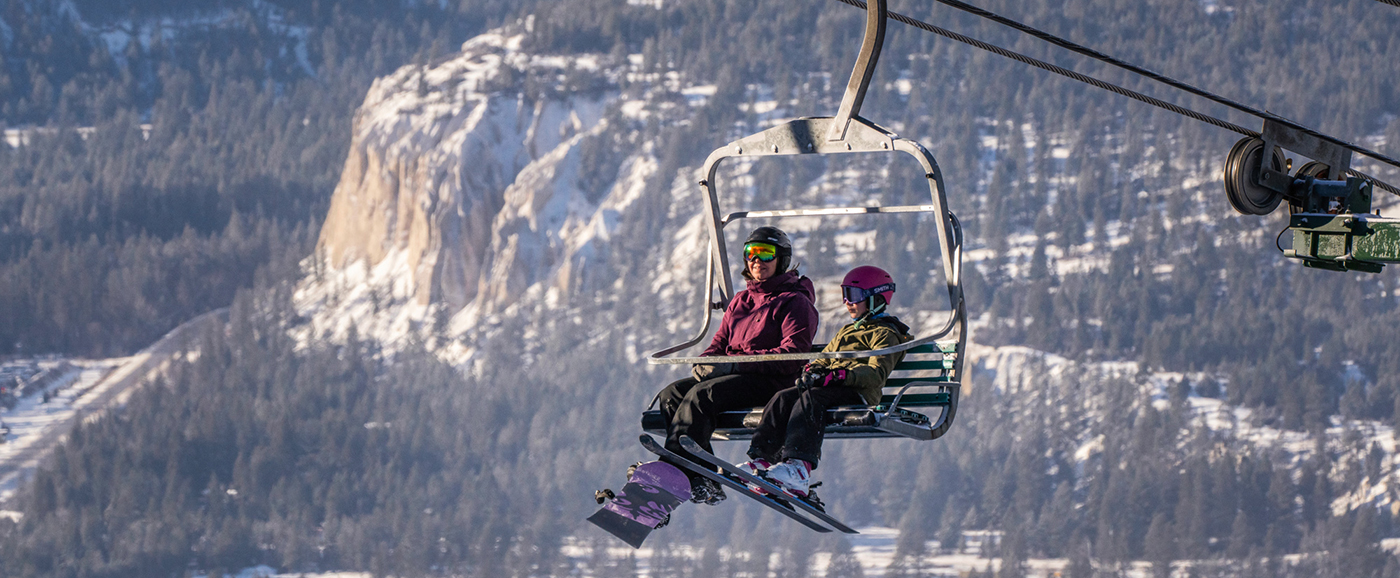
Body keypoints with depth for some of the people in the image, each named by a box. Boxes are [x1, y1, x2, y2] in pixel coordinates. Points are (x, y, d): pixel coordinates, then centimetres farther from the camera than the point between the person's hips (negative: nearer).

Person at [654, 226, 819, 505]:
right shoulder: (739, 301, 26)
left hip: (772, 382, -8)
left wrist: (734, 364, -18)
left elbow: (793, 355, -12)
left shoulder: (795, 302, 1)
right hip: (733, 376, 8)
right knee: (671, 394, -17)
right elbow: (720, 343, 25)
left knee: (700, 396, -31)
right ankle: (701, 482, -31)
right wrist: (704, 362, -2)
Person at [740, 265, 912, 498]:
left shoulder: (884, 334, 5)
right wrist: (812, 370, 3)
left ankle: (799, 467, -54)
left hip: (857, 393, -8)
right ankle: (762, 459, -34)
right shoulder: (846, 332, 35)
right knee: (784, 398, -18)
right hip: (832, 389, 8)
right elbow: (824, 359, 29)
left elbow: (877, 374, -11)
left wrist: (838, 376, -25)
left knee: (810, 398, -35)